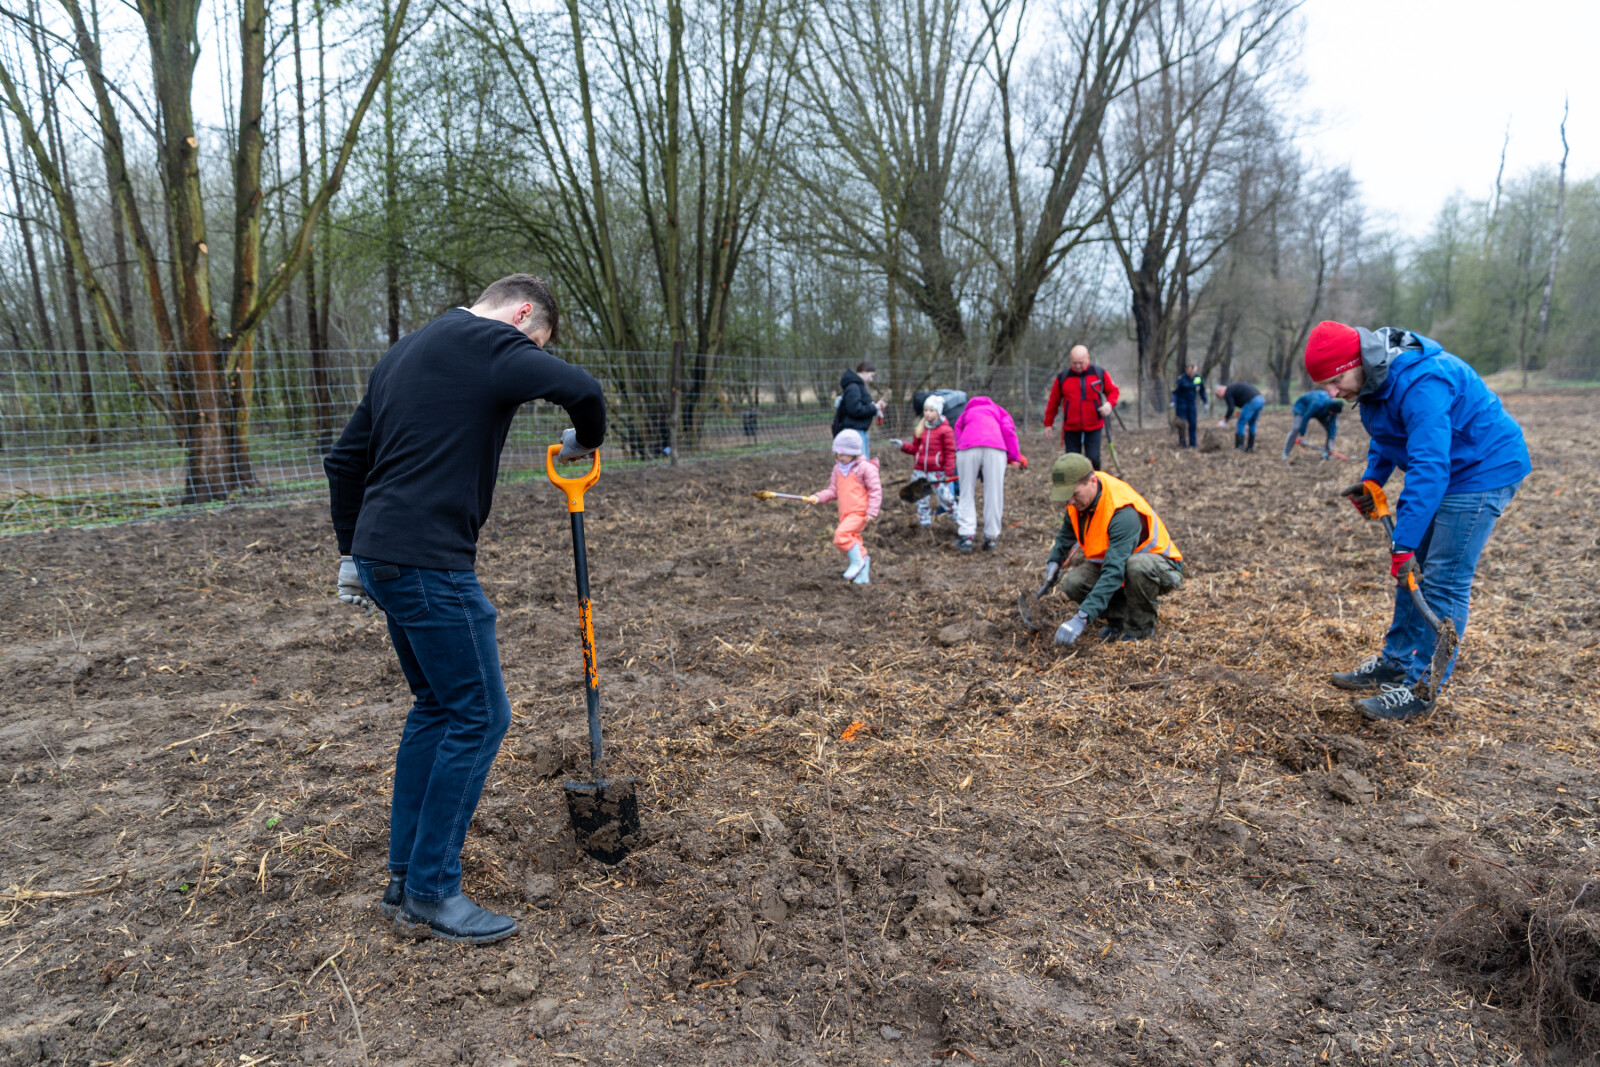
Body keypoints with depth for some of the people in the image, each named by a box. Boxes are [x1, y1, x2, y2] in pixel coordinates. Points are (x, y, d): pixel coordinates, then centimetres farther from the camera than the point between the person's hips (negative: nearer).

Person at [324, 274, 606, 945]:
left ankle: (405, 876, 26)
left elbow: (344, 459, 22)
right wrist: (584, 441, -1)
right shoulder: (490, 342, -7)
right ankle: (430, 897, 8)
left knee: (437, 705, 18)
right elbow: (580, 389, -23)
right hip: (430, 564, -10)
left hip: (381, 558, 10)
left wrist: (351, 553, 25)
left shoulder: (406, 351, 21)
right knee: (478, 715, -1)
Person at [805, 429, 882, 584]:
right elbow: (833, 490, 14)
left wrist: (872, 512, -15)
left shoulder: (865, 467, -8)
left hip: (859, 512, -8)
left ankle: (857, 562, -8)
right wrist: (818, 498, -3)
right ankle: (863, 577, 24)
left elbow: (875, 490, -8)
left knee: (842, 534, -26)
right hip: (845, 513, 8)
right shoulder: (838, 468, 13)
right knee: (854, 544, 13)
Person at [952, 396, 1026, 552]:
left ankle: (965, 535, -2)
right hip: (995, 449, -1)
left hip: (967, 449, 1)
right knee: (994, 494, 6)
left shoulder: (965, 413, 36)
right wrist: (1015, 456, 15)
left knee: (966, 494, 7)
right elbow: (1008, 430, 14)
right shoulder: (999, 411, 33)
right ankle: (991, 537, 7)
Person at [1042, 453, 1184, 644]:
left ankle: (1140, 627, -16)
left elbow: (1114, 573, -43)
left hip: (1161, 567, -7)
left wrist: (1082, 618, -48)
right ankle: (1119, 619, 2)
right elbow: (1068, 530, 16)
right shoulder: (1078, 495, -10)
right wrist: (1055, 560, 1)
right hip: (1113, 562, 7)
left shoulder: (1124, 513, -35)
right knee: (1072, 583, -21)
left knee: (1138, 566, -42)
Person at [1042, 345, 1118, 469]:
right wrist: (1048, 423, 10)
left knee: (1093, 459, -6)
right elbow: (1053, 401, 7)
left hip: (1094, 427, -1)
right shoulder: (1062, 377, 0)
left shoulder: (1100, 373, 0)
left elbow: (1113, 391, 10)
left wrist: (1109, 403, -12)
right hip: (1071, 428, 1)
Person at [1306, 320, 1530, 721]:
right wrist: (1372, 480, 2)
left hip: (1483, 472, -10)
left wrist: (1404, 545, -36)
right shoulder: (1376, 379, -1)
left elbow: (1429, 468, -36)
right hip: (1444, 470, 10)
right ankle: (1394, 664, 24)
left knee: (1443, 582, -9)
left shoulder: (1420, 384, -32)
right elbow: (1386, 437, 18)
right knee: (1411, 573, 13)